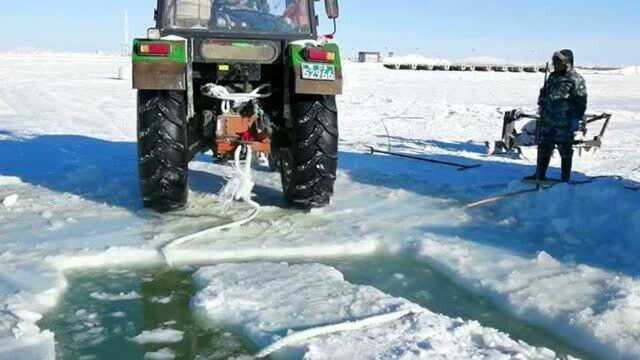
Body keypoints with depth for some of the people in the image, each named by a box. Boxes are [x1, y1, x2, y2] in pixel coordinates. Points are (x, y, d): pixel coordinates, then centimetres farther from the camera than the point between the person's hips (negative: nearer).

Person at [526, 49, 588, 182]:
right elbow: (544, 93, 25)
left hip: (565, 123, -7)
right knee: (544, 148, 13)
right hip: (548, 120, 8)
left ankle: (565, 179, 12)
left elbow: (581, 102, -13)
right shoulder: (553, 76, 13)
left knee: (565, 150, 2)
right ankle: (540, 175, 25)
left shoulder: (576, 80, -11)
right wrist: (542, 106, 14)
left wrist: (576, 119, -16)